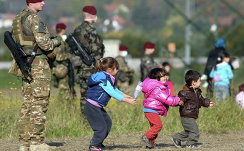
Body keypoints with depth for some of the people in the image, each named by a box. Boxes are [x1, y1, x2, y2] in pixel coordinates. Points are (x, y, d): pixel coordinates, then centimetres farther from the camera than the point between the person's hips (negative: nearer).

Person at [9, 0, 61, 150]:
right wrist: (55, 42, 2)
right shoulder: (34, 18, -13)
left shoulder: (19, 18, 15)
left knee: (28, 102, 11)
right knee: (39, 103, -6)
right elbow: (43, 42, -20)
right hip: (38, 64, -9)